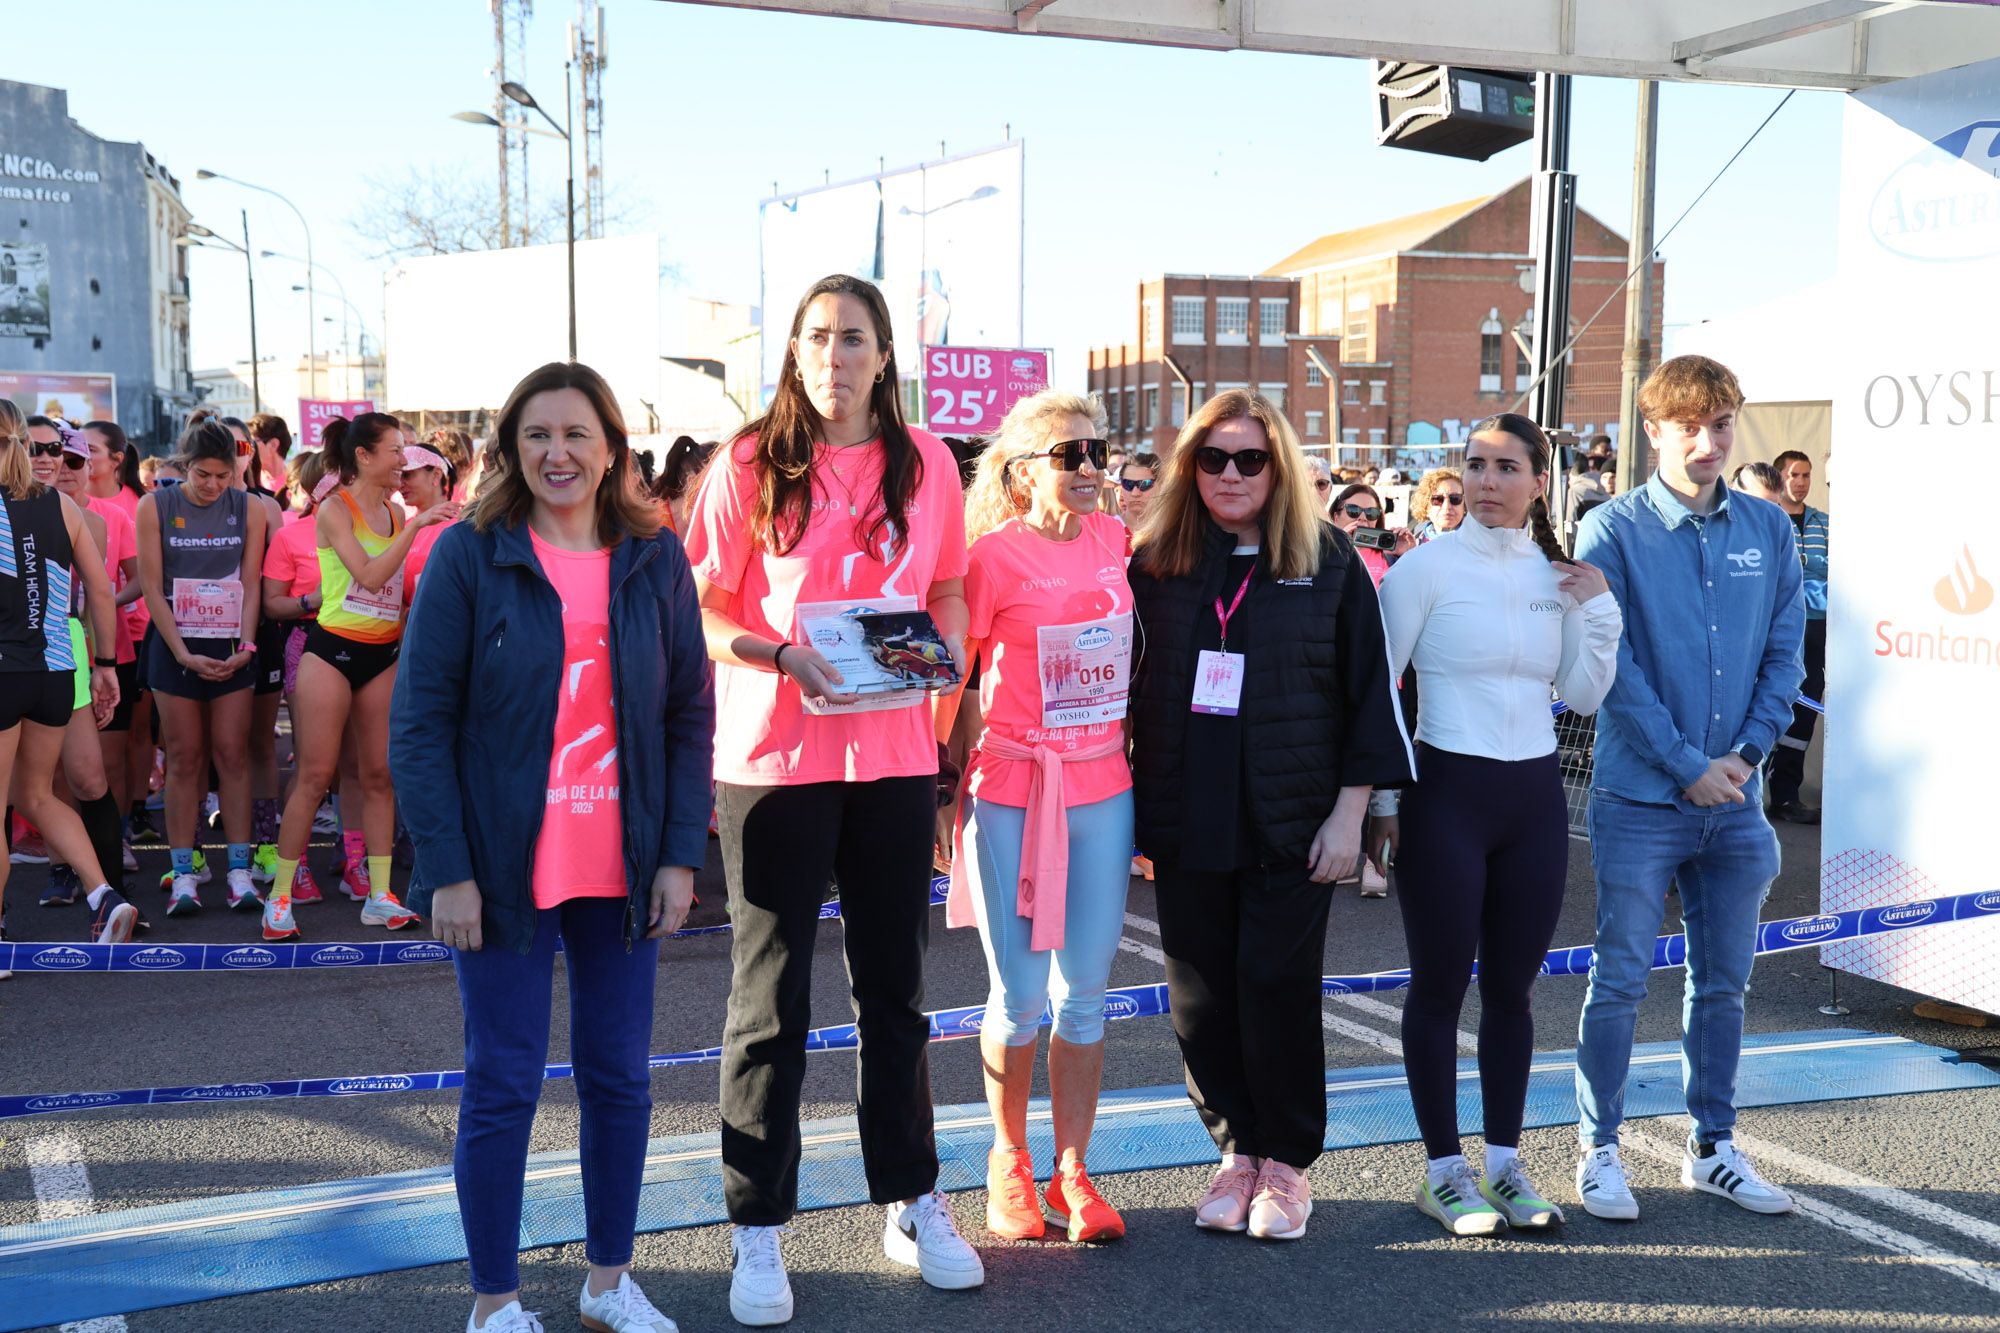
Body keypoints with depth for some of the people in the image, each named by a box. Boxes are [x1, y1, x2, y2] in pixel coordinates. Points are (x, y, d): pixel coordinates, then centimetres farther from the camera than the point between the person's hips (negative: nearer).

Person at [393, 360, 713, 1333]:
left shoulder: (655, 560, 4)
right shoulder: (468, 556, -4)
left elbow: (690, 716, 6)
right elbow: (421, 723, -6)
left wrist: (681, 855, -1)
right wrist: (447, 871, -12)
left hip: (623, 869, 3)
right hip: (505, 868, -3)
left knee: (620, 1076, 11)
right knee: (502, 1086, 4)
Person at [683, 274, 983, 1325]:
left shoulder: (927, 463, 6)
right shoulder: (750, 465, -3)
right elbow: (701, 611, -3)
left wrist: (946, 650, -5)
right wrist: (782, 656, -20)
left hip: (893, 753, 3)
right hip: (772, 755, -3)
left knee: (894, 984, 14)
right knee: (770, 998, 5)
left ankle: (911, 1200, 29)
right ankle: (757, 1227, 17)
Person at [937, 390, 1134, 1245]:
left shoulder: (1113, 540, 6)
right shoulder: (994, 553, -8)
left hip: (1104, 791, 4)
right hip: (1014, 791, -4)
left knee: (1085, 993, 8)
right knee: (1020, 996, 5)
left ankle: (1071, 1173, 19)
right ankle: (1008, 1163, 24)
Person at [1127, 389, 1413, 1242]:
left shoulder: (1328, 562, 0)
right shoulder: (1156, 562, 6)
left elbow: (1371, 692, 0)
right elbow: (1126, 684, 11)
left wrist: (1348, 815, -6)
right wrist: (1132, 812, 5)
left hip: (1291, 820, -2)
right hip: (1185, 820, 3)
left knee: (1277, 985, -1)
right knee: (1201, 995, 6)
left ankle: (1286, 1162, 16)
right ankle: (1237, 1149, 23)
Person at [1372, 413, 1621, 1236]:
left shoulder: (1560, 574, 8)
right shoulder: (1426, 567, -6)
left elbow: (1584, 696, 9)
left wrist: (1595, 608, -4)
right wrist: (1378, 803, -6)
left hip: (1534, 796, 4)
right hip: (1446, 792, -4)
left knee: (1512, 986, 11)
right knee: (1439, 985, 3)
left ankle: (1504, 1162, 23)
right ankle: (1445, 1170, 15)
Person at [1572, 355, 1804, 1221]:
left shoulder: (1767, 529, 7)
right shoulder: (1614, 530, -6)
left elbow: (1785, 652, 7)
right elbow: (1612, 666, -11)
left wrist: (1749, 750, -6)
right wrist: (1688, 765, -13)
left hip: (1734, 797, 4)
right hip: (1641, 795, -4)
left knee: (1724, 982, 13)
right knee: (1619, 981, 2)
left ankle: (1714, 1148, 26)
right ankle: (1599, 1151, 14)